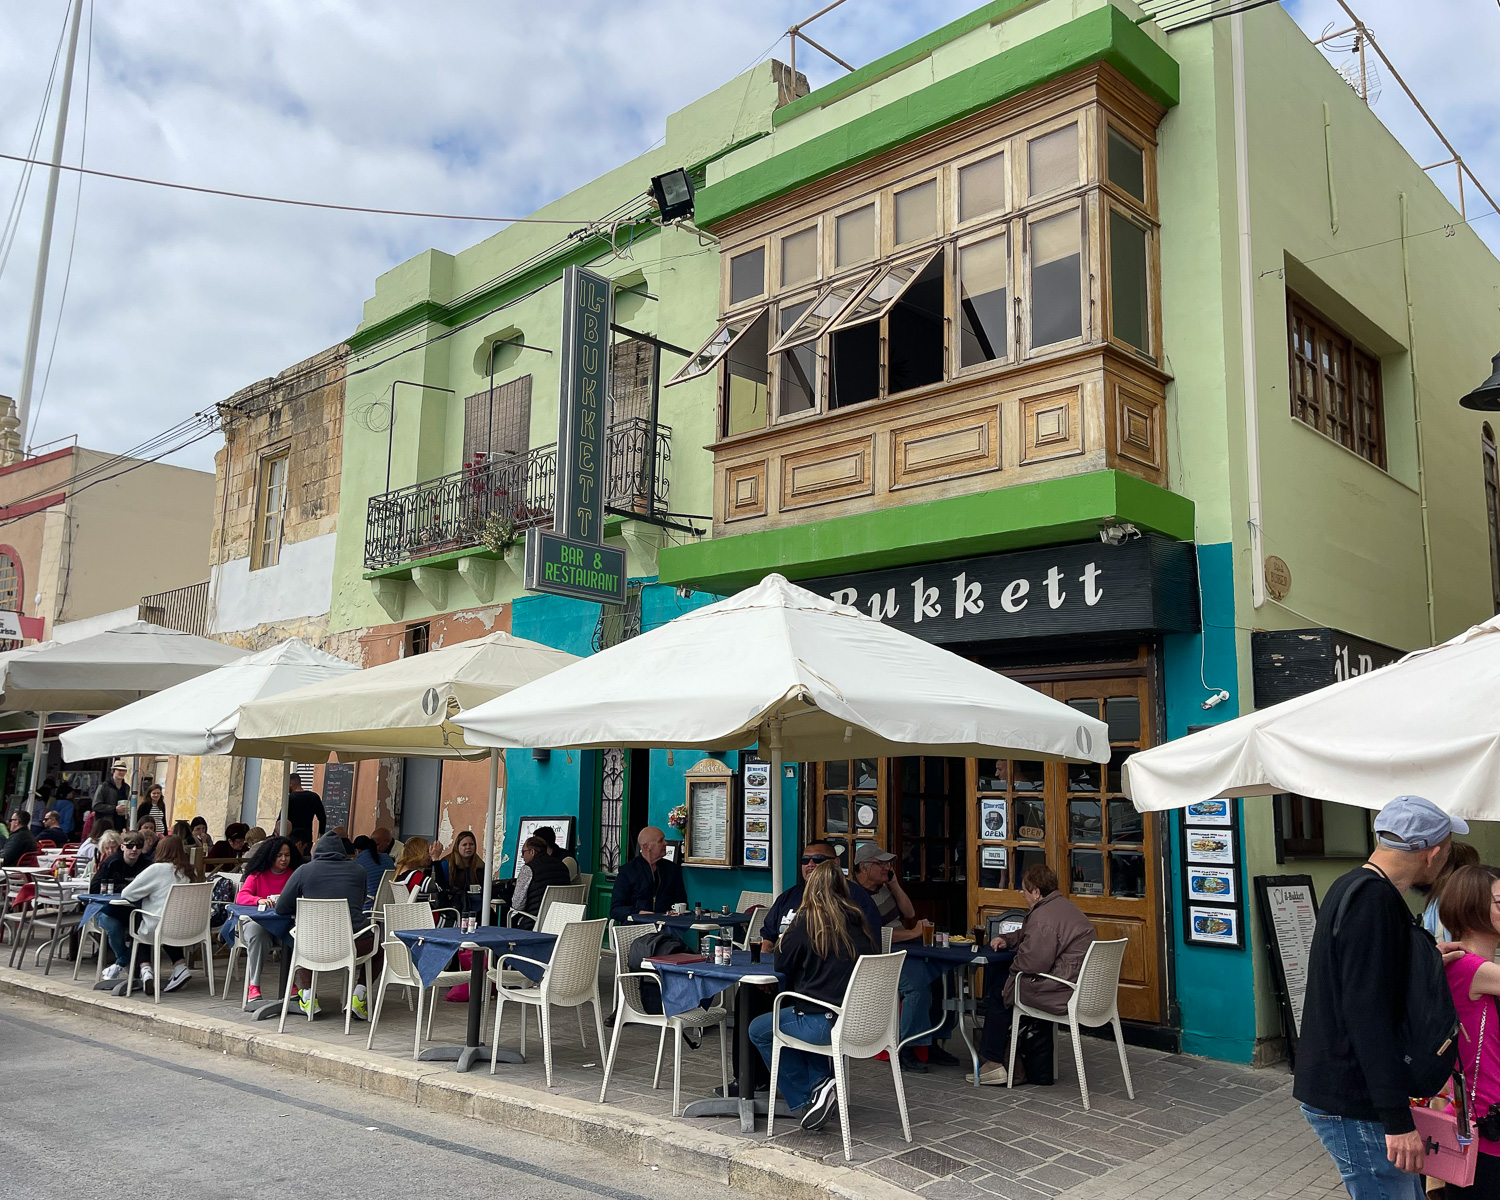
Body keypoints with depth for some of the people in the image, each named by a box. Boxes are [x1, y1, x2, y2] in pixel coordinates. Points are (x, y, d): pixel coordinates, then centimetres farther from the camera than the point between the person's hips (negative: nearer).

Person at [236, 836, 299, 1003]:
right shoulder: (257, 875, 4)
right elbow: (241, 897, -9)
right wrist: (259, 900, -30)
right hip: (256, 921, -1)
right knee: (258, 935, -37)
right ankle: (254, 987, -31)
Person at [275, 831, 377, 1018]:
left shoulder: (304, 870, 8)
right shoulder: (358, 870, 11)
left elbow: (281, 908, 13)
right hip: (357, 944, -1)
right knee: (378, 946, 33)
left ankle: (306, 992, 20)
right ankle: (361, 990, 12)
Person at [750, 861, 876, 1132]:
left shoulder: (808, 919, -8)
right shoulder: (858, 919, 7)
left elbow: (781, 963, -1)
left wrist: (783, 940, 21)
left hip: (824, 1022, -7)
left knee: (759, 1030, 15)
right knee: (804, 1020, 36)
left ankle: (809, 1092, 7)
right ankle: (820, 1082, 20)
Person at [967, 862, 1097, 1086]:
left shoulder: (1043, 917, -19)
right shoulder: (1063, 905, 16)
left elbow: (1032, 962, -24)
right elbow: (1028, 935, 31)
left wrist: (1013, 970, -4)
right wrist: (1006, 939, 18)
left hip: (1066, 992, -11)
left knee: (998, 992, 6)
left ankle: (993, 1063, 14)